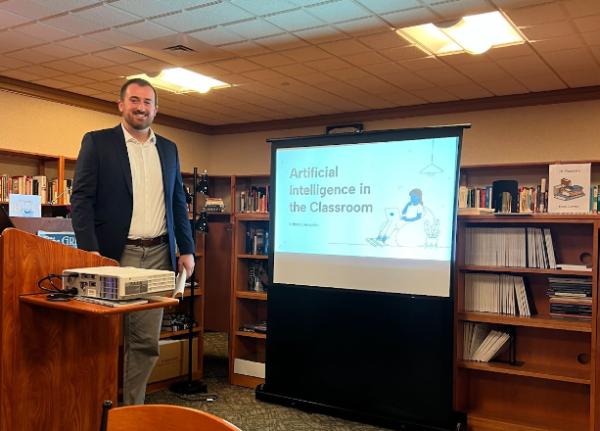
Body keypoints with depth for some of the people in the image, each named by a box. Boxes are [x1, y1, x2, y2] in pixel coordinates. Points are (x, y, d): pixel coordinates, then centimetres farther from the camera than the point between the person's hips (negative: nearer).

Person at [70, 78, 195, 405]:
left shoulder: (168, 149, 14)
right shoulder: (97, 142, 2)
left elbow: (178, 203, 16)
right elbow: (81, 198, -5)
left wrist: (186, 249, 8)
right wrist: (90, 250, -15)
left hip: (157, 256, 4)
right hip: (115, 254, -4)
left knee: (146, 342, 7)